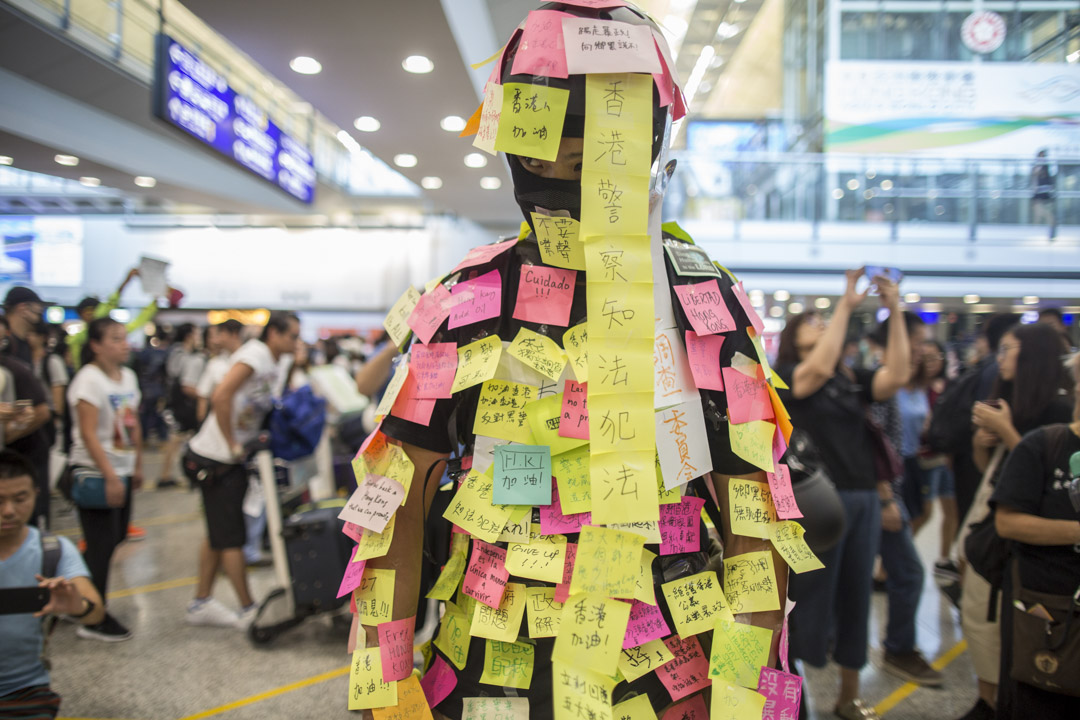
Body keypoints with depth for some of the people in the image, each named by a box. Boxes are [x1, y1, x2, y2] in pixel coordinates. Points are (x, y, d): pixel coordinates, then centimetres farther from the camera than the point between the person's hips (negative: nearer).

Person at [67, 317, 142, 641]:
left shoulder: (128, 376, 7)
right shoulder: (89, 379, -16)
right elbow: (88, 434, -20)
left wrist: (137, 466, 15)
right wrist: (110, 476, -22)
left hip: (121, 471, 8)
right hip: (94, 473, -8)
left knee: (116, 536, 13)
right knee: (102, 544, -4)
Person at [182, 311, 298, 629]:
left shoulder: (274, 370, 13)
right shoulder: (254, 355, -16)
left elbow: (275, 413, 15)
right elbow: (221, 397, -28)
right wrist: (233, 446, -23)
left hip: (232, 460, 10)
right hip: (217, 458, -10)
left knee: (218, 535, 16)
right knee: (231, 538, -1)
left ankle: (201, 603, 28)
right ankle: (248, 610, 7)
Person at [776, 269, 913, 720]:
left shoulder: (851, 378, 13)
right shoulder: (785, 376, -2)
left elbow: (897, 376, -2)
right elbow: (820, 369, -22)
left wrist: (894, 312, -5)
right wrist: (846, 305, -18)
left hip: (864, 500, 6)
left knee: (855, 599, 15)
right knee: (808, 602, 1)